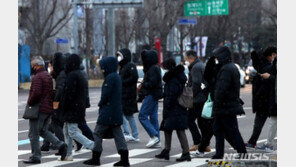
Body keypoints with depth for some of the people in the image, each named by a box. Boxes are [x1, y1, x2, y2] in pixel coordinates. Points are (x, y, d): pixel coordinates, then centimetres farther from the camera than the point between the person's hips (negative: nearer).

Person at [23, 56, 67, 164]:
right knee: (43, 131, 19)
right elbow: (53, 92, 19)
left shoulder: (37, 77, -15)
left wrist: (30, 102, -12)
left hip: (38, 109, -9)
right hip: (48, 109, 9)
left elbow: (36, 93, -26)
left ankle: (36, 156, 2)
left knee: (33, 134, 0)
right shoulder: (48, 76, 14)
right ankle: (60, 145, 3)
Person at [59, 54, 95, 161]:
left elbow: (69, 93, -22)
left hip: (72, 108, -10)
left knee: (72, 132, -8)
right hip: (80, 107, 10)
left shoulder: (72, 75, -17)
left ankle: (94, 147, -16)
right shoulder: (80, 75, 14)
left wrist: (63, 107, -12)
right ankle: (68, 155, 18)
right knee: (67, 131, 15)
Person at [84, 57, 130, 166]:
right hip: (117, 112, 9)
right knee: (118, 134, 8)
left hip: (108, 111, -9)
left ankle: (95, 158, 3)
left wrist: (100, 104, -3)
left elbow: (105, 95, -20)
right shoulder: (116, 77, 15)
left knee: (98, 133, 0)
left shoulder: (110, 78, -16)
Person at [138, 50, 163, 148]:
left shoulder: (153, 69, -16)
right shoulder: (156, 68, 16)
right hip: (154, 96, 10)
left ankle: (154, 136, -12)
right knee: (153, 117, 9)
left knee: (142, 116, -8)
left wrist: (142, 86, -10)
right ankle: (157, 142, 10)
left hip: (151, 95, -10)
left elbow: (152, 83, -23)